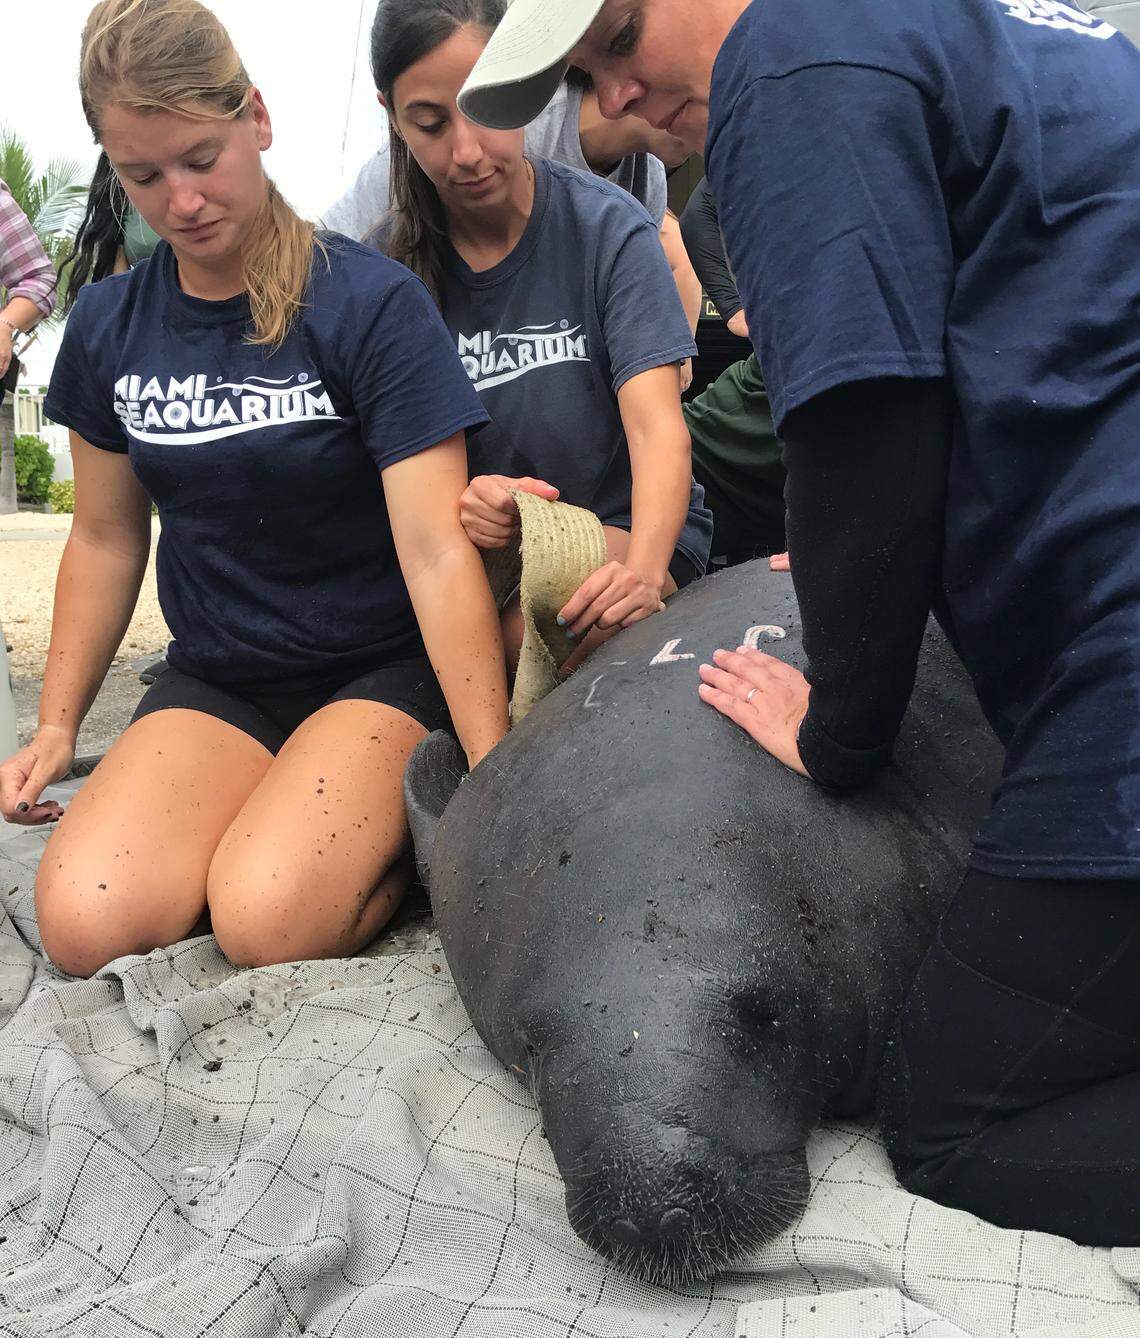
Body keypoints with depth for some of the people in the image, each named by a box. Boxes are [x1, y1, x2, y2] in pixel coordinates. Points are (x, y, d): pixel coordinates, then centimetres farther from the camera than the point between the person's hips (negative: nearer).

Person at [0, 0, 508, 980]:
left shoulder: (371, 304, -13)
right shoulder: (108, 328, 3)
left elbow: (438, 553, -19)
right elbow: (106, 540, 13)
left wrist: (497, 778, -25)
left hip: (382, 673, -4)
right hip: (216, 679, 5)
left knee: (267, 922, -27)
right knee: (85, 925, -19)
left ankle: (414, 828, 2)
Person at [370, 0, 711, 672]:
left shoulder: (608, 226, -10)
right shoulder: (393, 257, -1)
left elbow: (657, 426, -21)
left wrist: (644, 566, -42)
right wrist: (456, 499, -30)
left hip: (627, 524, -2)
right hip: (483, 541, 3)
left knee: (527, 634, -33)